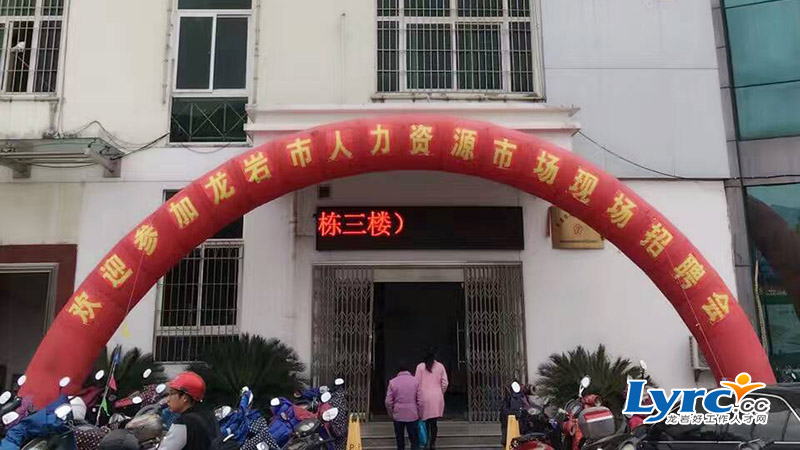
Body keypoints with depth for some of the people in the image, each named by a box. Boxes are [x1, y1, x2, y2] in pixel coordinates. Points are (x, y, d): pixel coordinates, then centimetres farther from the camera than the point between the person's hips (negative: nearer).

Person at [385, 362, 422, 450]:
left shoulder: (392, 382, -4)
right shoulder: (415, 381, -4)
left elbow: (388, 401, -5)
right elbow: (420, 401, -4)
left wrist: (391, 414, 9)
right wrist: (419, 415, 7)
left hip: (398, 415, 1)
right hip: (412, 415, 0)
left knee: (400, 439, 14)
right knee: (414, 440, 8)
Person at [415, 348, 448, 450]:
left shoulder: (420, 366, -4)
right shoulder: (440, 366, 1)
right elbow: (445, 383, 1)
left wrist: (418, 395, 7)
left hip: (424, 397, -2)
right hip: (437, 397, 2)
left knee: (426, 421, 5)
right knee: (434, 422, 8)